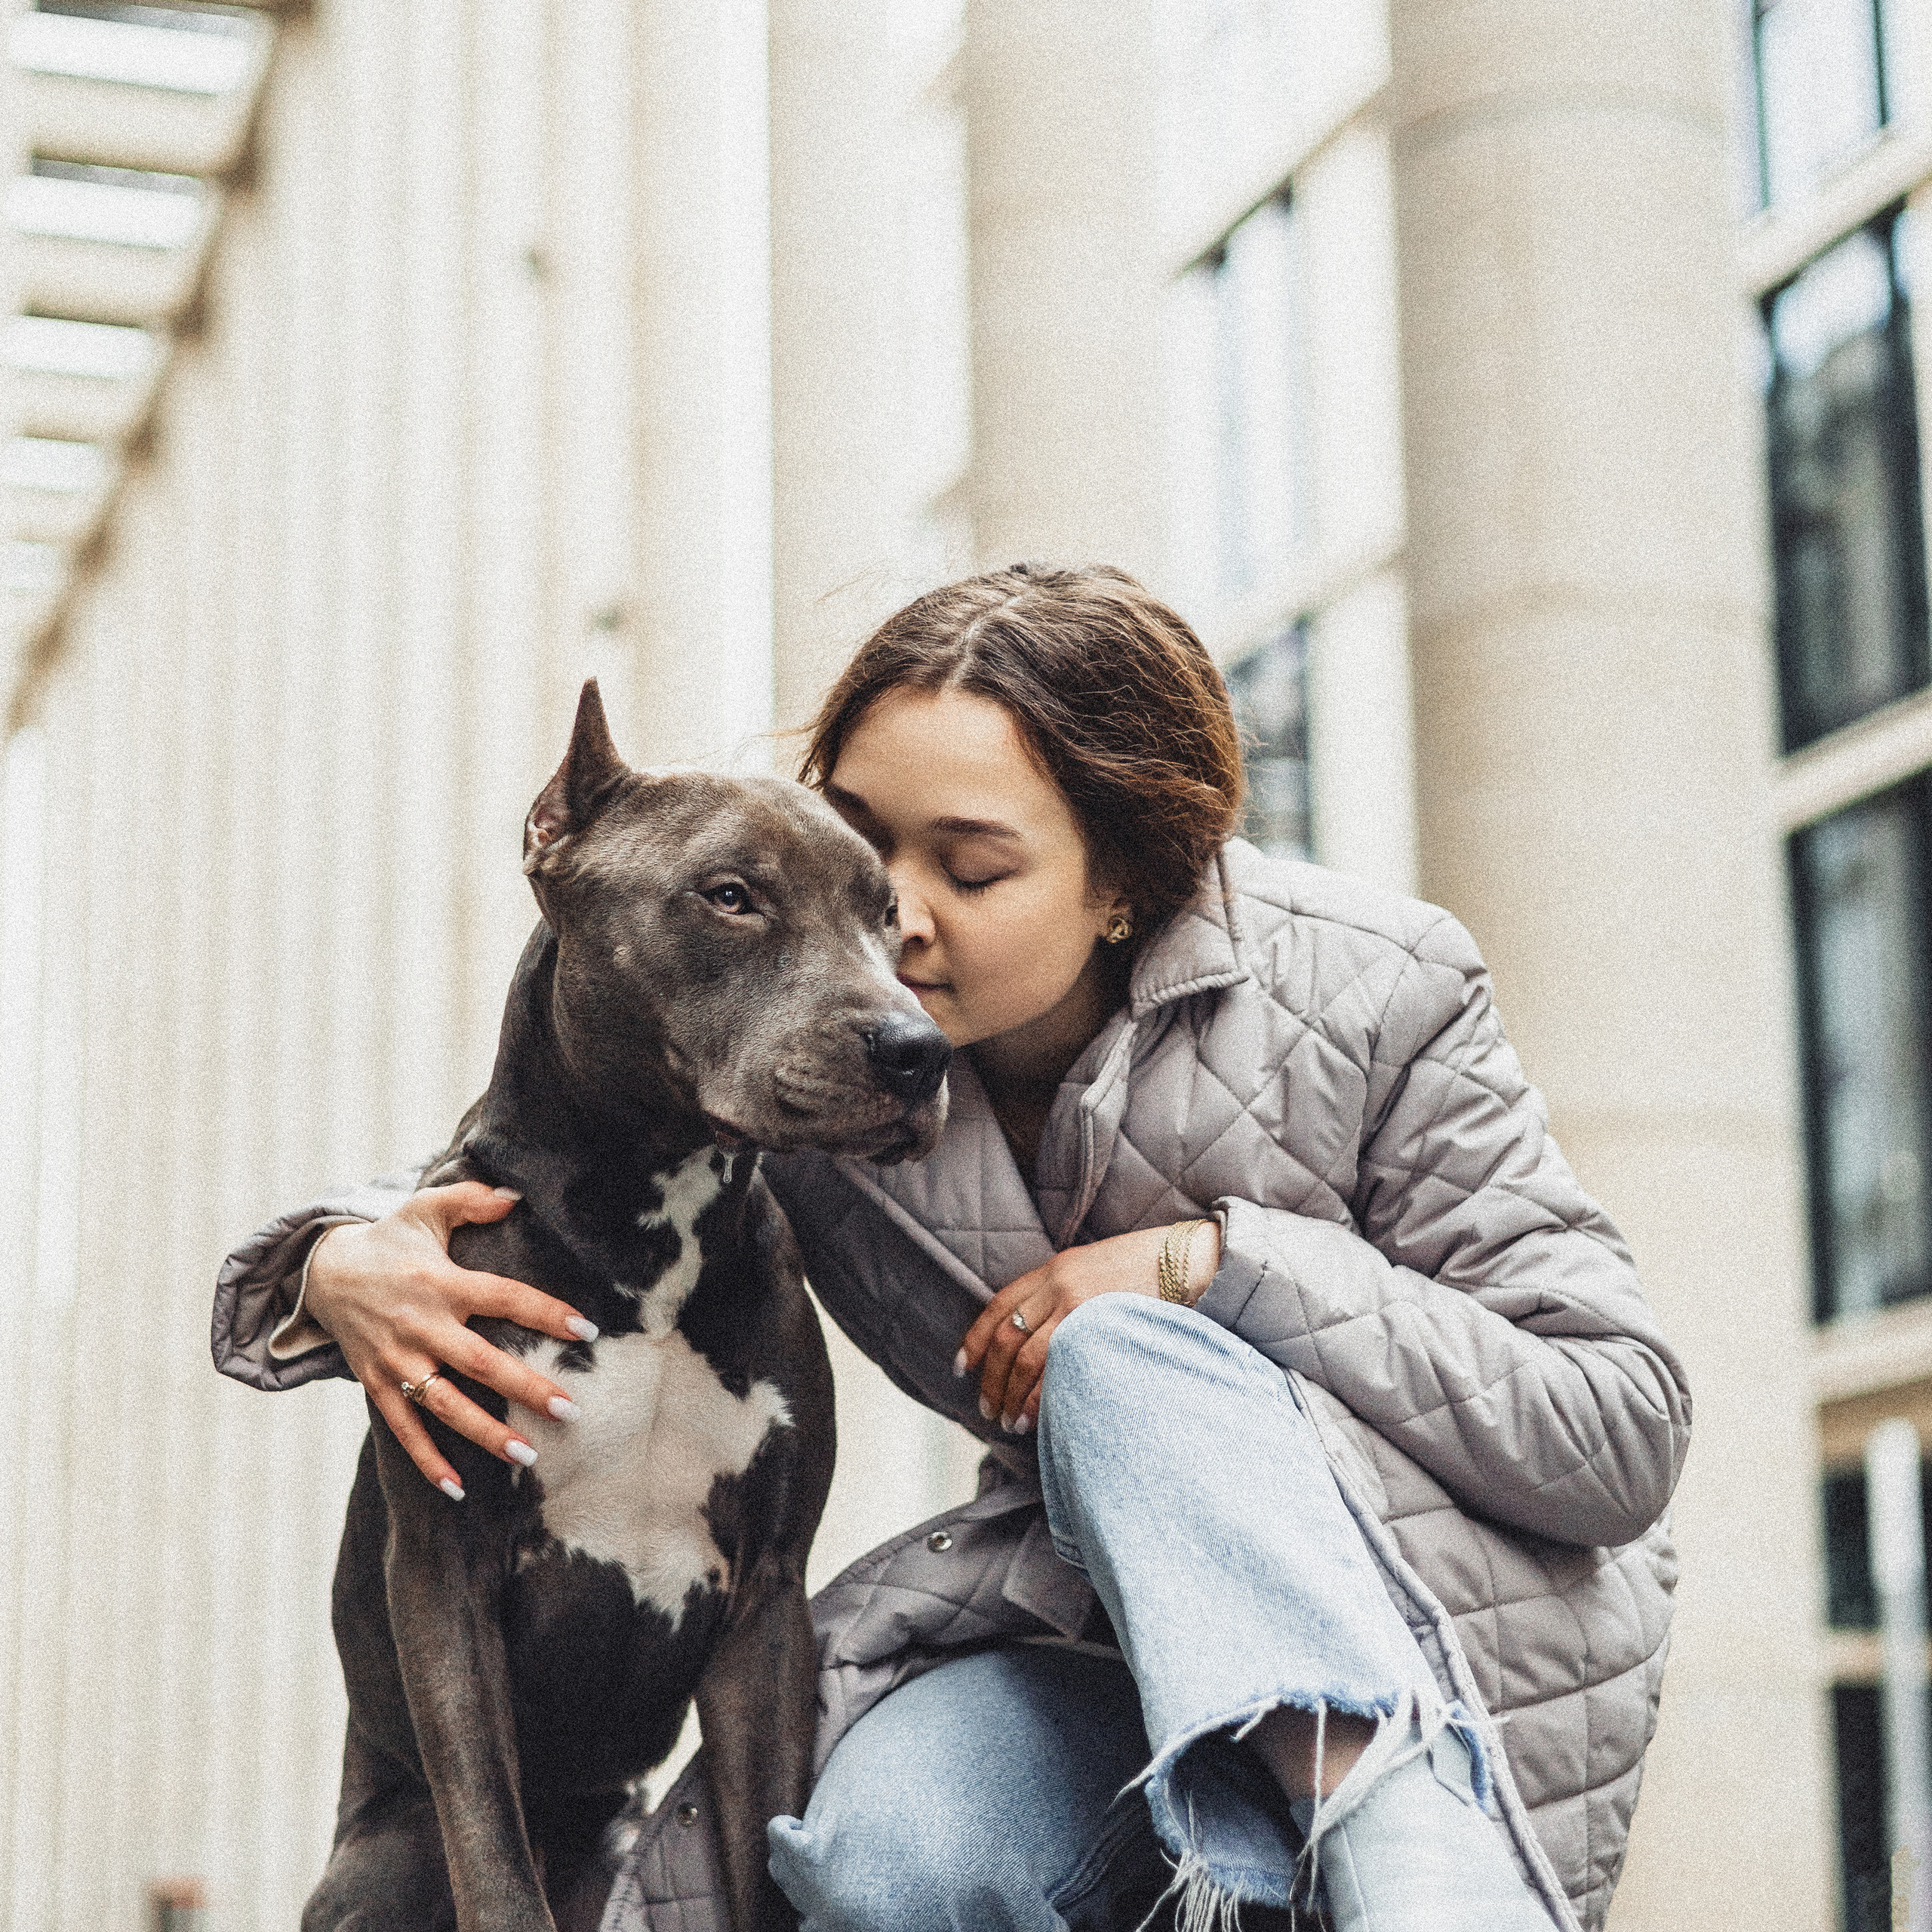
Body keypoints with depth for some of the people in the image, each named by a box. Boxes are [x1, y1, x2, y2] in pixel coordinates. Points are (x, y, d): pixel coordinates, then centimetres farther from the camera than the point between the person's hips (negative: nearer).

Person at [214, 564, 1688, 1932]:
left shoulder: (1366, 997, -17)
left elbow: (1627, 1429, -17)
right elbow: (503, 1188, 4)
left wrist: (1217, 1258, -26)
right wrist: (344, 1268, -23)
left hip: (1471, 1636, -2)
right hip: (1100, 1607, 2)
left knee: (1124, 1364, -32)